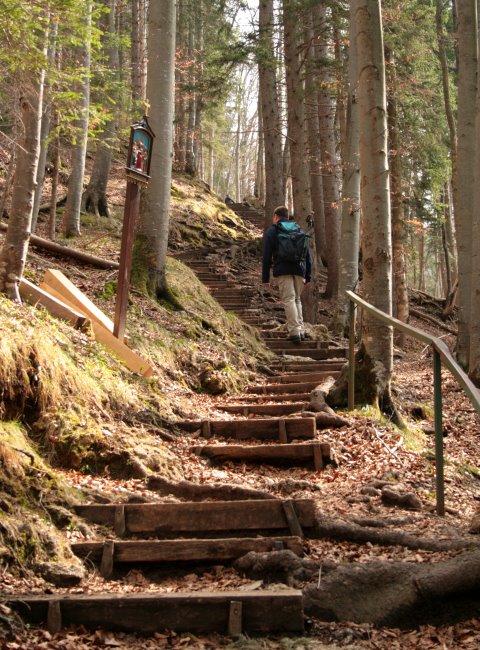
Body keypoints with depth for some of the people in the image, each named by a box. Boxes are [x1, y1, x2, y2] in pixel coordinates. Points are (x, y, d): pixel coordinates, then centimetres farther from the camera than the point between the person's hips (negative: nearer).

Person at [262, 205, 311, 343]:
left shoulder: (272, 231, 8)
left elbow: (267, 256, 2)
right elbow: (307, 254, 19)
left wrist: (265, 277, 5)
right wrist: (308, 276, 21)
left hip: (282, 270, -4)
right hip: (299, 270, 4)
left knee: (288, 300, -6)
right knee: (297, 299, 14)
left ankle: (294, 331, -15)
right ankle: (301, 330, 8)